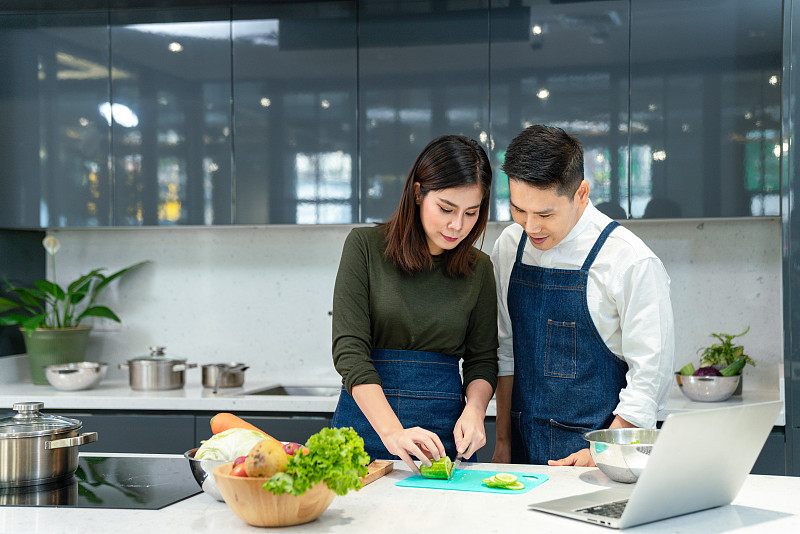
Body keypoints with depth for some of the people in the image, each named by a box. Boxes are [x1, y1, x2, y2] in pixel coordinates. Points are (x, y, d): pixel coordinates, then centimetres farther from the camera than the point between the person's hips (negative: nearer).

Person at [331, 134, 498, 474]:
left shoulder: (479, 268, 6)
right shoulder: (365, 246, -3)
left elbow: (482, 359, 13)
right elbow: (349, 350, -9)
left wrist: (474, 409, -9)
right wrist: (391, 431, -20)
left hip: (444, 431, 2)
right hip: (366, 419, -2)